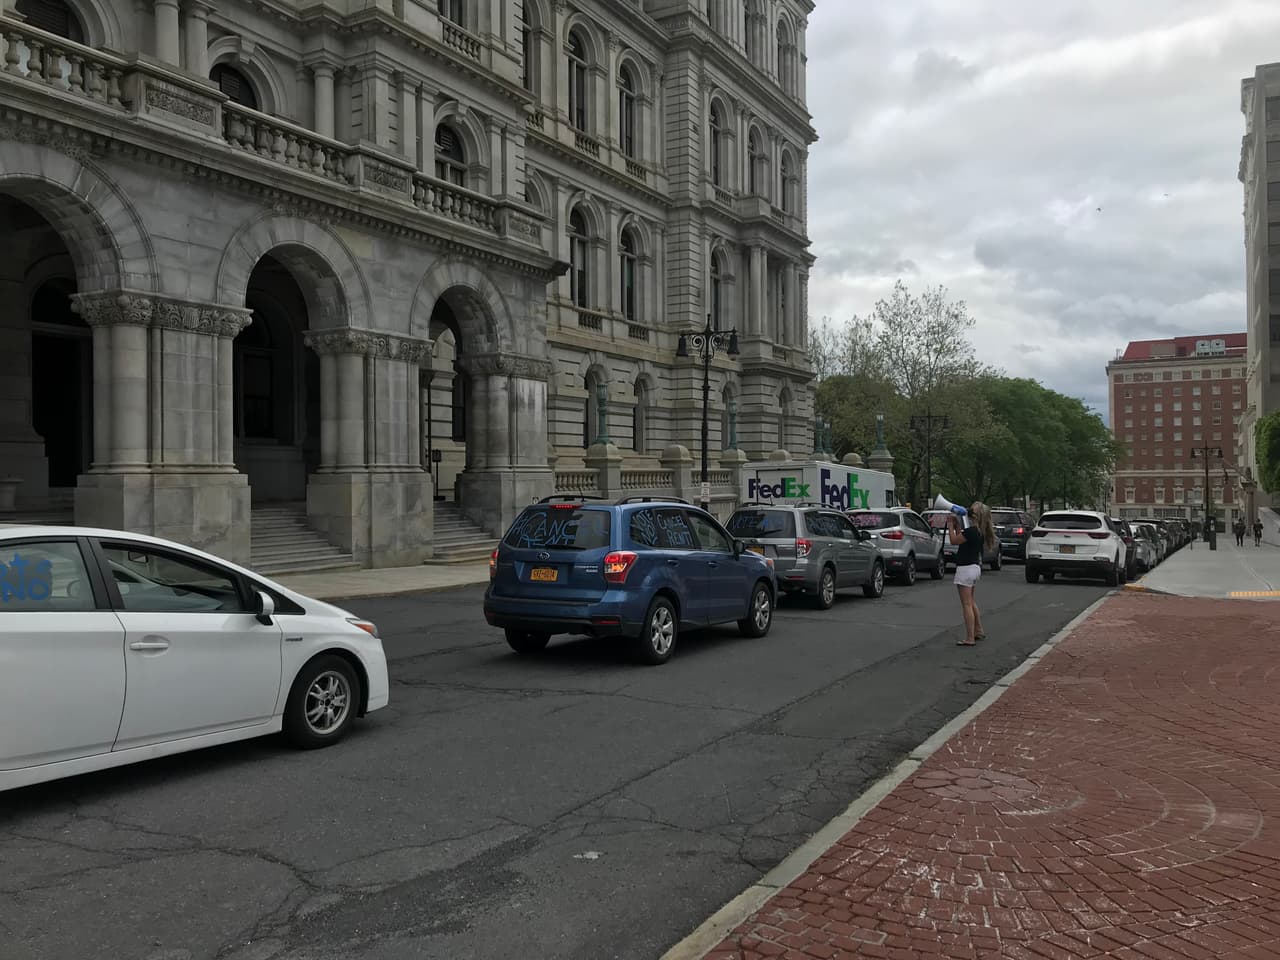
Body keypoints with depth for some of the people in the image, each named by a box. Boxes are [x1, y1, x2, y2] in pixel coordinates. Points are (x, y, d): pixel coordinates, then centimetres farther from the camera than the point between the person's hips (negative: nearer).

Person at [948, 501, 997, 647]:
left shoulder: (971, 531, -22)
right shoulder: (979, 531, 6)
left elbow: (953, 541, -15)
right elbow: (961, 539, 15)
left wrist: (951, 524, -6)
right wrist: (957, 524, 10)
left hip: (966, 568, -10)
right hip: (975, 567, 10)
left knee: (967, 604, -3)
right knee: (971, 602, 23)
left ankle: (970, 639, 0)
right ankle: (978, 632, 31)